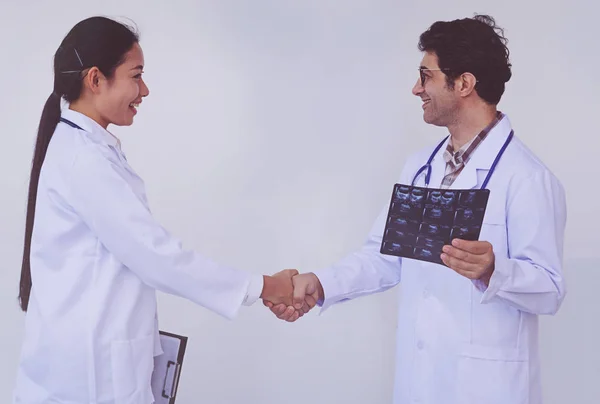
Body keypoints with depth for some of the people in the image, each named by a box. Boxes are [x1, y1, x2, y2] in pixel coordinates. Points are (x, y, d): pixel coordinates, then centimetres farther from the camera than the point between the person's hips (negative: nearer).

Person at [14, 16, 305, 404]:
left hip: (94, 353, 9)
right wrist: (262, 287, -13)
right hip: (89, 364, -9)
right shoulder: (83, 157, -19)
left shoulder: (85, 147, 10)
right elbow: (152, 252, -20)